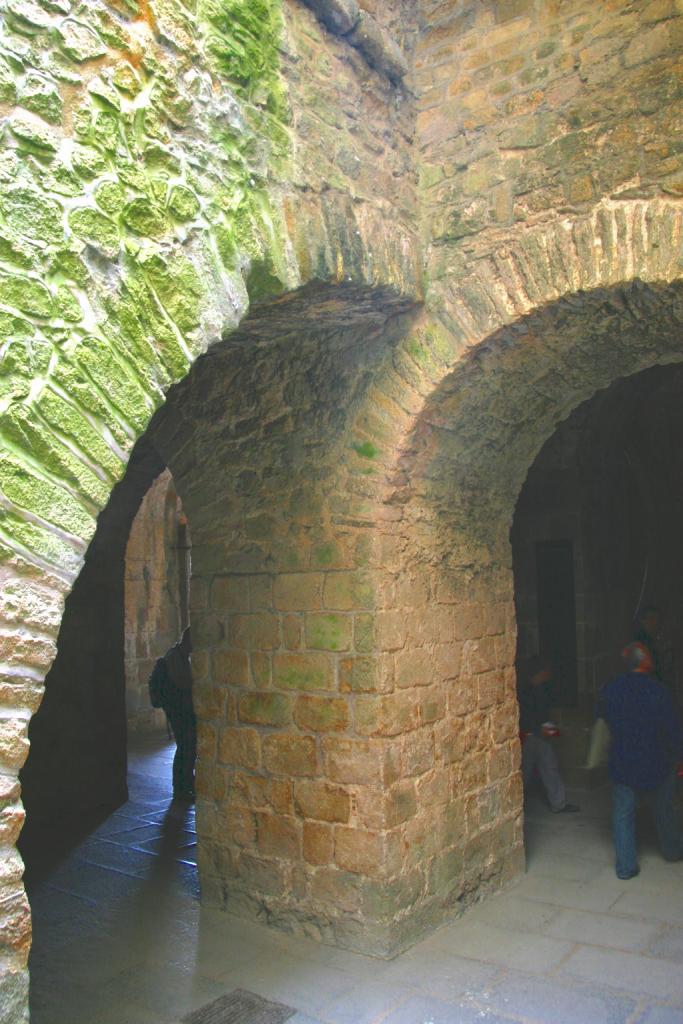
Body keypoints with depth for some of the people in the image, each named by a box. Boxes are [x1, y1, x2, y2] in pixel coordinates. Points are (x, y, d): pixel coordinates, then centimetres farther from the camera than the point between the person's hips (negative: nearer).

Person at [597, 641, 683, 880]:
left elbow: (601, 718, 8)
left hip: (622, 764, 1)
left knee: (623, 815, 10)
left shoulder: (609, 690, -7)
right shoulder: (658, 691, -16)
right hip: (657, 764, -1)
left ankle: (625, 866, 9)